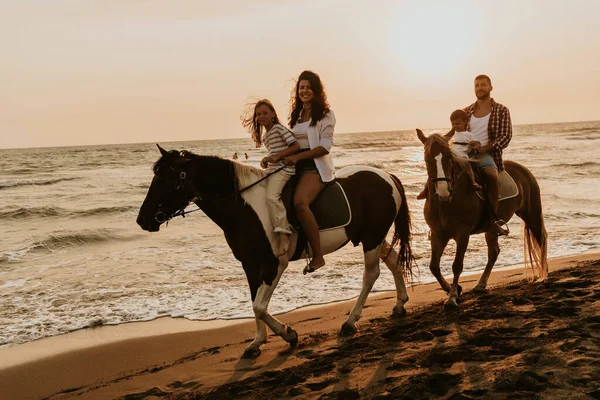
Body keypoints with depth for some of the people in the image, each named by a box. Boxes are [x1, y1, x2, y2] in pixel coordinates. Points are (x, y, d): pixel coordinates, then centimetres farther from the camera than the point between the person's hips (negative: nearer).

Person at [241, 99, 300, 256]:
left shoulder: (279, 128, -3)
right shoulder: (265, 137, 24)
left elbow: (296, 146, -11)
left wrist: (276, 156, -17)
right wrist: (266, 162, 9)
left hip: (283, 169, -10)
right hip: (272, 171, 10)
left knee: (271, 196, -30)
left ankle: (284, 235, -37)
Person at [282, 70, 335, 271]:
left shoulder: (325, 114, 0)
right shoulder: (296, 115, 20)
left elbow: (325, 146, -10)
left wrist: (298, 156, -18)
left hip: (316, 166, -8)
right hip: (297, 166, 8)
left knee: (300, 202, -32)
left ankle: (318, 256, -29)